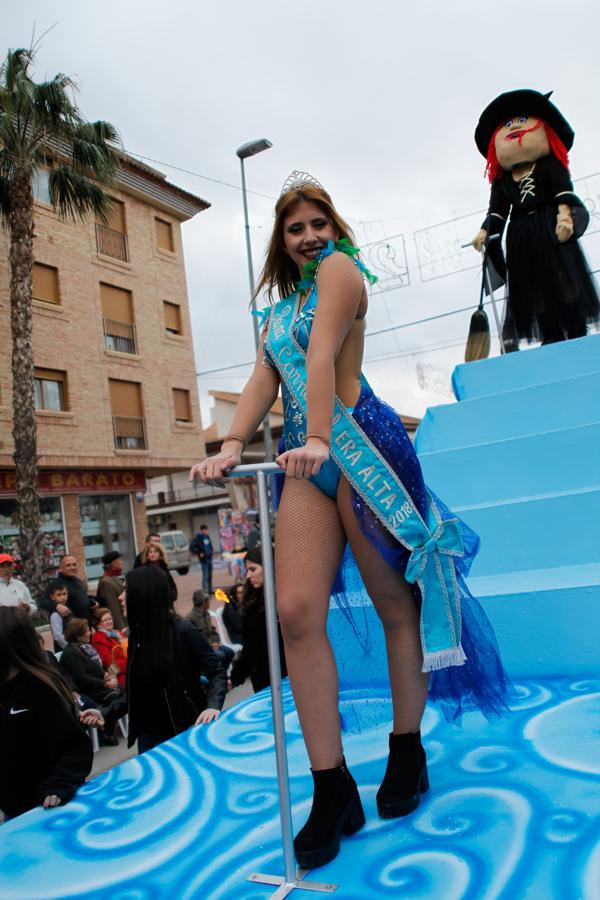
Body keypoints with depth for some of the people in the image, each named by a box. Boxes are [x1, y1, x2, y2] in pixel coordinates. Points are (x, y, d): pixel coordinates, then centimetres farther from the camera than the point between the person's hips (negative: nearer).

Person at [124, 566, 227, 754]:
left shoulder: (183, 631, -17)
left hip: (187, 731, -5)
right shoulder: (137, 634, 1)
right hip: (149, 735, 5)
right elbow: (137, 690, 12)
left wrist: (213, 706, -30)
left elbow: (217, 673, -15)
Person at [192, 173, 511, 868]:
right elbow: (263, 377, 10)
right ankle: (333, 789, 1)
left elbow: (323, 353, -14)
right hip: (306, 456, 7)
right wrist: (233, 444, -7)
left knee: (395, 603, 5)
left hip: (358, 442, -6)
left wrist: (318, 438, -26)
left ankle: (407, 753, 23)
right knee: (296, 612, -7)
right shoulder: (282, 303, 24)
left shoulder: (339, 269, 4)